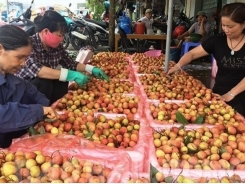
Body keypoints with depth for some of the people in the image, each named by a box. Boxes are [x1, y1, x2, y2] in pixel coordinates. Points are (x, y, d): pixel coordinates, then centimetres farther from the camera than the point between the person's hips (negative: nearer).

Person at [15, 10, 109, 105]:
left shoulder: (57, 46, -4)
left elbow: (71, 64, 8)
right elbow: (36, 70, -38)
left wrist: (92, 69, -8)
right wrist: (70, 75, -42)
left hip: (45, 86, 6)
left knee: (63, 83, -17)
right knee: (44, 83, -30)